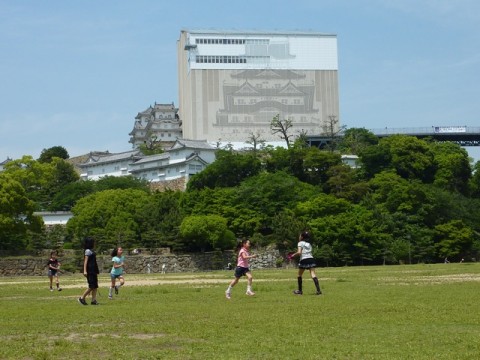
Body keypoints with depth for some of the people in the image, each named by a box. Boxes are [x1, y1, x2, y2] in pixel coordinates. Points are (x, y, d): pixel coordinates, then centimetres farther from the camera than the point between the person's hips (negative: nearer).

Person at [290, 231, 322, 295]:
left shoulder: (300, 243, 0)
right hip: (311, 258, 5)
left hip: (304, 260, -5)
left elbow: (299, 252, -12)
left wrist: (293, 254, 3)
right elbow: (309, 252, 15)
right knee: (313, 274, -5)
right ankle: (318, 290, -19)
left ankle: (300, 290, 18)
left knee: (299, 275, 13)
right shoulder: (309, 244, 20)